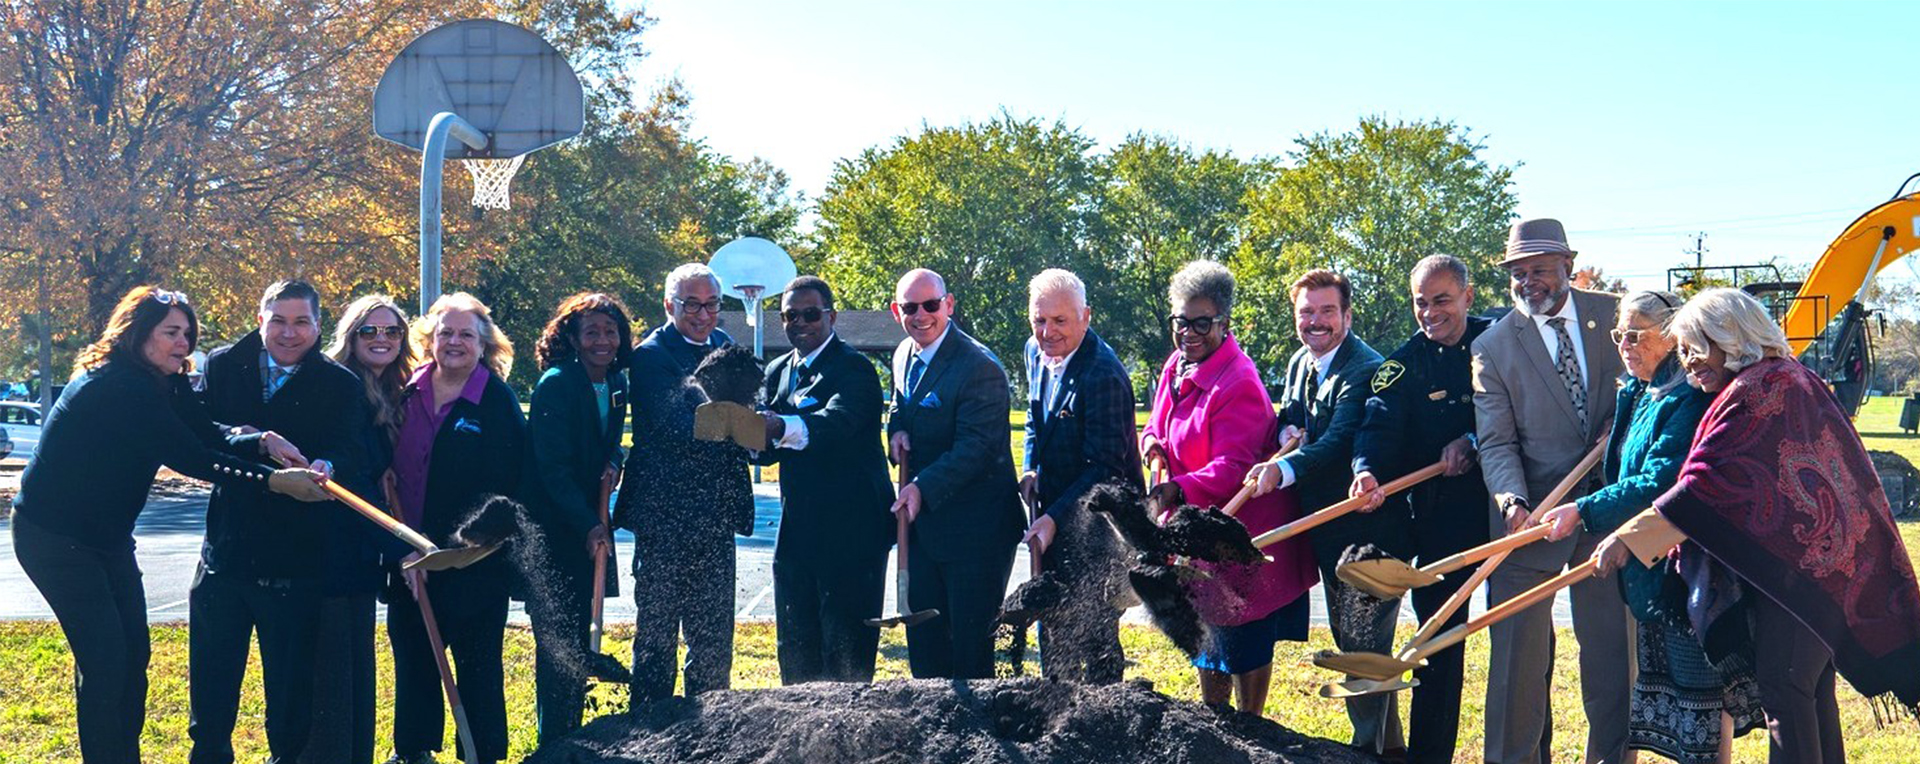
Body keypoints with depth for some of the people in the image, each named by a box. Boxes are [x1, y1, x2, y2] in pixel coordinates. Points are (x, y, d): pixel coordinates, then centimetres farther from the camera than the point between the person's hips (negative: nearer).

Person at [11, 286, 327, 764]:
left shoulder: (163, 384, 3)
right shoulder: (115, 386, -26)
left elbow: (210, 436, -6)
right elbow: (189, 459, -31)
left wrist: (263, 441, -27)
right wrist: (274, 481, -34)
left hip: (107, 535, 9)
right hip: (53, 536, -9)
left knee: (134, 652, 8)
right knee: (104, 660, -10)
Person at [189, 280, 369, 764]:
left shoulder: (340, 385, -2)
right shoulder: (223, 366, 5)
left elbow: (350, 453, -14)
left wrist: (326, 467, -37)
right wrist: (234, 436, -24)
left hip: (297, 555, -2)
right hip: (227, 545, 3)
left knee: (291, 677, 6)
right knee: (212, 668, 13)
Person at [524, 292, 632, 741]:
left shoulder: (617, 384, 6)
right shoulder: (555, 385, -16)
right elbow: (552, 468, -19)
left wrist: (613, 464, -4)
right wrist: (588, 526, -24)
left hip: (588, 526, 7)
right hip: (551, 530, -7)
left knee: (577, 637, 11)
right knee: (557, 641, -4)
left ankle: (571, 736, 21)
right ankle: (553, 745, 4)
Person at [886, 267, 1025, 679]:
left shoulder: (979, 367, -18)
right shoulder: (904, 355, 9)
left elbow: (976, 448, -22)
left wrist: (923, 488, -28)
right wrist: (896, 428, 2)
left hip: (974, 529, -8)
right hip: (922, 522, 8)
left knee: (971, 645, 1)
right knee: (922, 633, 15)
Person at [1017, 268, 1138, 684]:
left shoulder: (1103, 374, -24)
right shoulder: (1036, 352, 3)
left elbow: (1105, 467, -24)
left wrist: (1055, 518, -27)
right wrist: (1031, 469, 3)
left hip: (1097, 525, -9)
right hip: (1052, 510, 9)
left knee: (1095, 631, -2)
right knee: (1052, 623, 18)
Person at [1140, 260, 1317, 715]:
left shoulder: (1239, 383, -22)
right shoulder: (1177, 366, 5)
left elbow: (1233, 467, -27)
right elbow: (1158, 426, 14)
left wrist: (1179, 489, -40)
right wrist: (1154, 448, -9)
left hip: (1242, 530, -9)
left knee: (1244, 639, 2)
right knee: (1207, 629, 20)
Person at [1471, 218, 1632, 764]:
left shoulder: (1612, 313, 3)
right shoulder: (1492, 346, -3)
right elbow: (1496, 442, -8)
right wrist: (1511, 499, -27)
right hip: (1530, 513, -2)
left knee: (1610, 639, 9)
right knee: (1519, 645, 1)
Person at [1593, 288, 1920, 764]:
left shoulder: (1755, 390, -15)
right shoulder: (1788, 379, 17)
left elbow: (1707, 484, -22)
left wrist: (1630, 539, -20)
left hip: (1797, 561, -10)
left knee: (1783, 685, -7)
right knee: (1811, 686, 15)